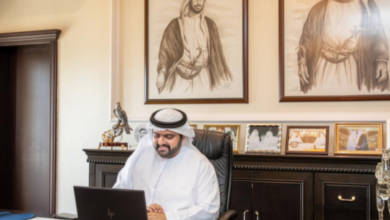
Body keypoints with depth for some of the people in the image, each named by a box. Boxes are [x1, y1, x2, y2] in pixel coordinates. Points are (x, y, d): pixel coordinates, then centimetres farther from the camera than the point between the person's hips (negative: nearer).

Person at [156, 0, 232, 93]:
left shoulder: (210, 25, 6)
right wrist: (161, 74, -15)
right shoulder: (175, 25, 0)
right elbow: (165, 50, -1)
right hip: (180, 77, -1)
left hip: (202, 78, 2)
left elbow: (216, 52, 7)